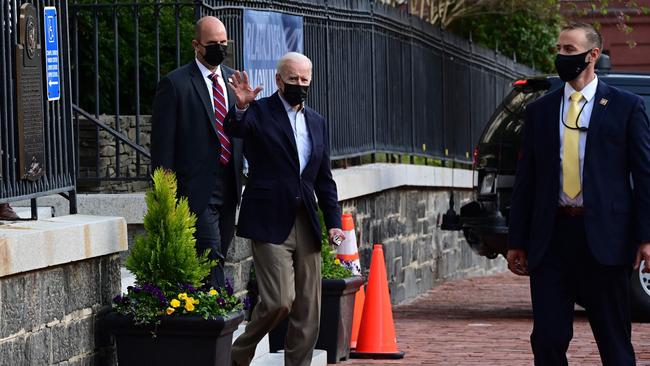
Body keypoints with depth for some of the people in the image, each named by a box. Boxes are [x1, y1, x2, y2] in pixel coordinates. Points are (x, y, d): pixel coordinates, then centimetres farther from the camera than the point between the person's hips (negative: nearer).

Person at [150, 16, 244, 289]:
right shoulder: (175, 84, -5)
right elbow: (162, 143, -6)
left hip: (228, 188, 6)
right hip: (197, 188, -6)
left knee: (220, 255, 8)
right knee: (211, 259, -13)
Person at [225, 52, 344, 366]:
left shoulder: (317, 122, 16)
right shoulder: (259, 112, -2)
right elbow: (234, 129, -24)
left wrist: (333, 222, 10)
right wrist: (241, 107, -45)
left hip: (306, 224, 6)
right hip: (270, 223, -6)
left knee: (308, 309, 5)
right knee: (280, 300, -14)